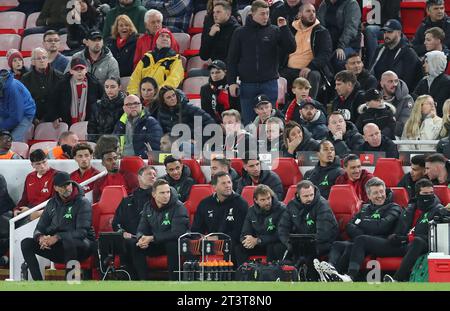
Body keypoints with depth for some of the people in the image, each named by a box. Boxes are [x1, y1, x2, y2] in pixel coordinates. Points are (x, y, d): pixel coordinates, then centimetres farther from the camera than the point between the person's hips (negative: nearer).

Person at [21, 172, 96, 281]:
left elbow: (82, 232, -18)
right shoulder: (52, 204, 10)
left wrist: (57, 237, -27)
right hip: (59, 248, 6)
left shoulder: (83, 203, -8)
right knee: (26, 243, -11)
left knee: (68, 241, -41)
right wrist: (40, 237, -15)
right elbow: (39, 229, 11)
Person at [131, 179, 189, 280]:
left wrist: (152, 238, -29)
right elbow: (141, 229, 4)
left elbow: (177, 233, -24)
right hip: (155, 245, 5)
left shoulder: (178, 207, -15)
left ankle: (174, 280, -27)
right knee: (133, 245, -17)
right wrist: (142, 238, -23)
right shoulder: (148, 207, 3)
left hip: (173, 243, -5)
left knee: (173, 245, -38)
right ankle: (143, 279, -12)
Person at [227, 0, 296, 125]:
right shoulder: (240, 33, 4)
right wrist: (231, 82, -1)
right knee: (248, 122, 5)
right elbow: (232, 59, 6)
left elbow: (291, 48, -6)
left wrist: (284, 28, -12)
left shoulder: (275, 31, 3)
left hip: (269, 83, 0)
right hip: (247, 83, 0)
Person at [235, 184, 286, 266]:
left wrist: (258, 240, -27)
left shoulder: (281, 209, -15)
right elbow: (244, 234, 4)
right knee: (239, 247, -16)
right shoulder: (252, 211, 3)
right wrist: (248, 240, -23)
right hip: (258, 245, 5)